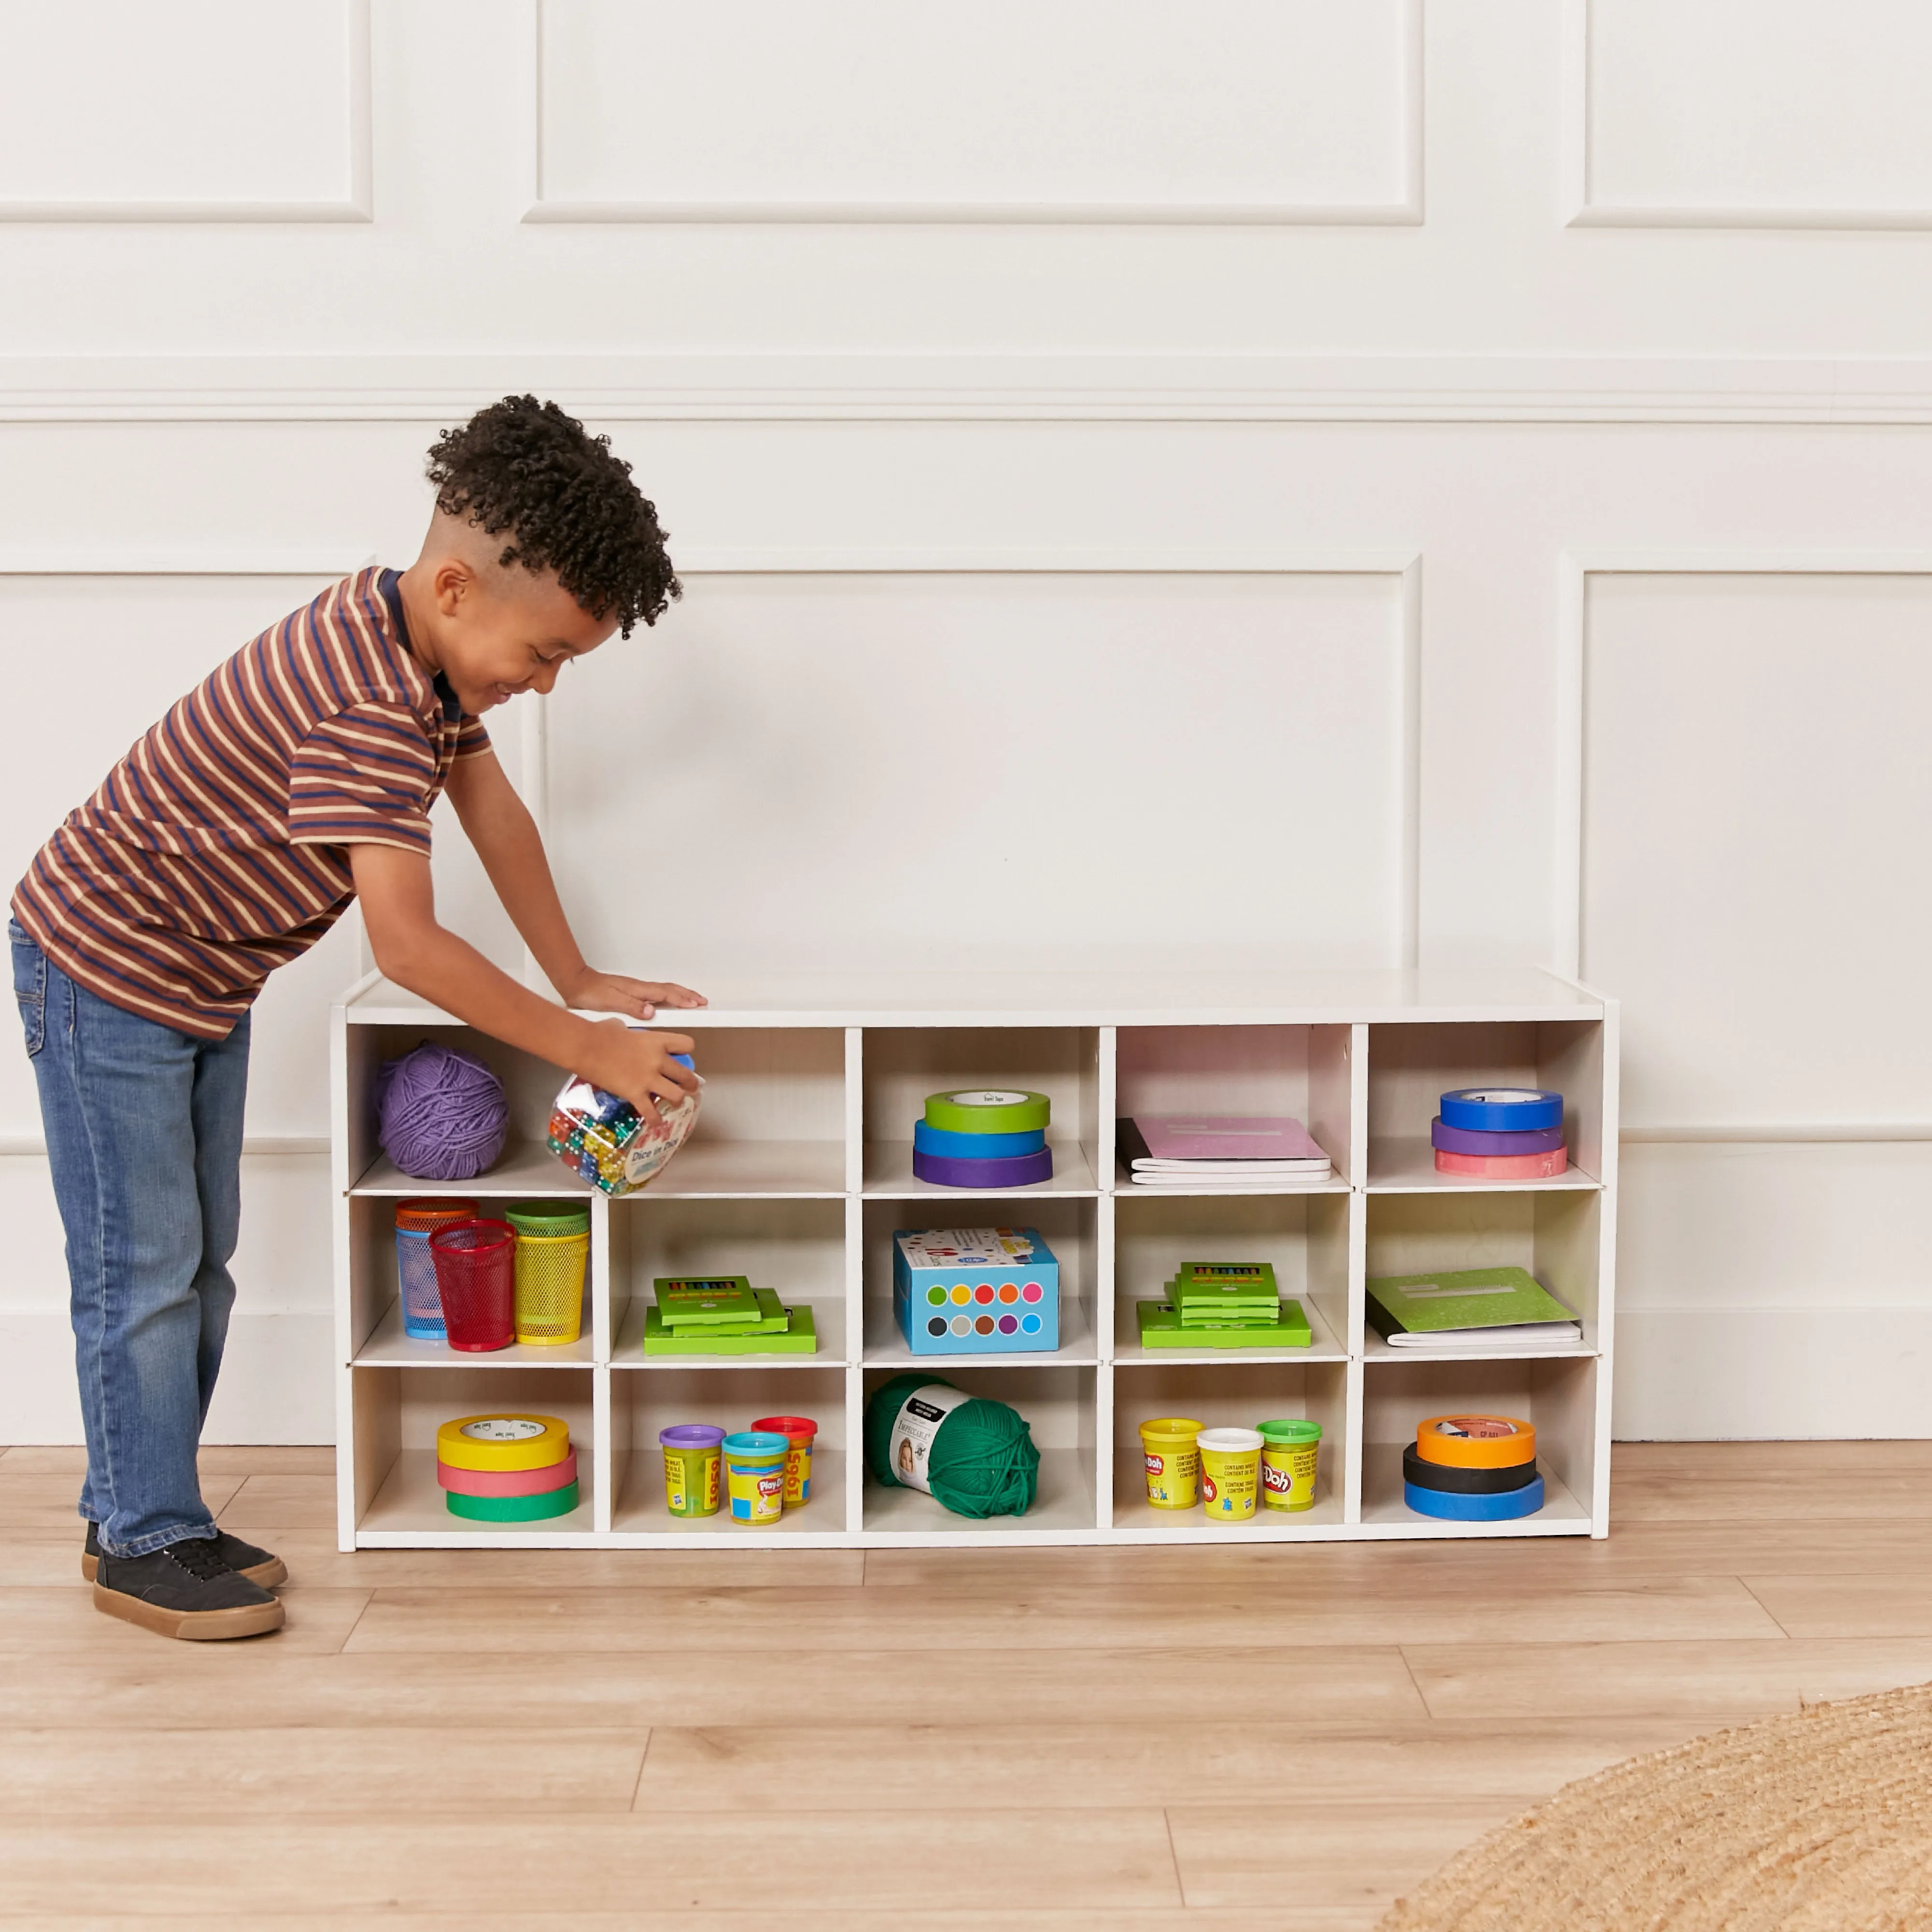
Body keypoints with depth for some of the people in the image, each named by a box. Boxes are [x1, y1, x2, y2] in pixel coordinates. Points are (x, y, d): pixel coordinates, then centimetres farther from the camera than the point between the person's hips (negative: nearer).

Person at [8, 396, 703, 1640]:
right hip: (106, 965, -10)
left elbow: (494, 809, 8)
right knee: (143, 1269, -2)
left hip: (207, 978, 10)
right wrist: (581, 1048, -29)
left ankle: (145, 1510, 25)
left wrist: (582, 981, 7)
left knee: (199, 1260, 14)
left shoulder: (417, 641, -3)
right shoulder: (369, 703, -33)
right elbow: (407, 945, -34)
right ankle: (144, 1544, 9)